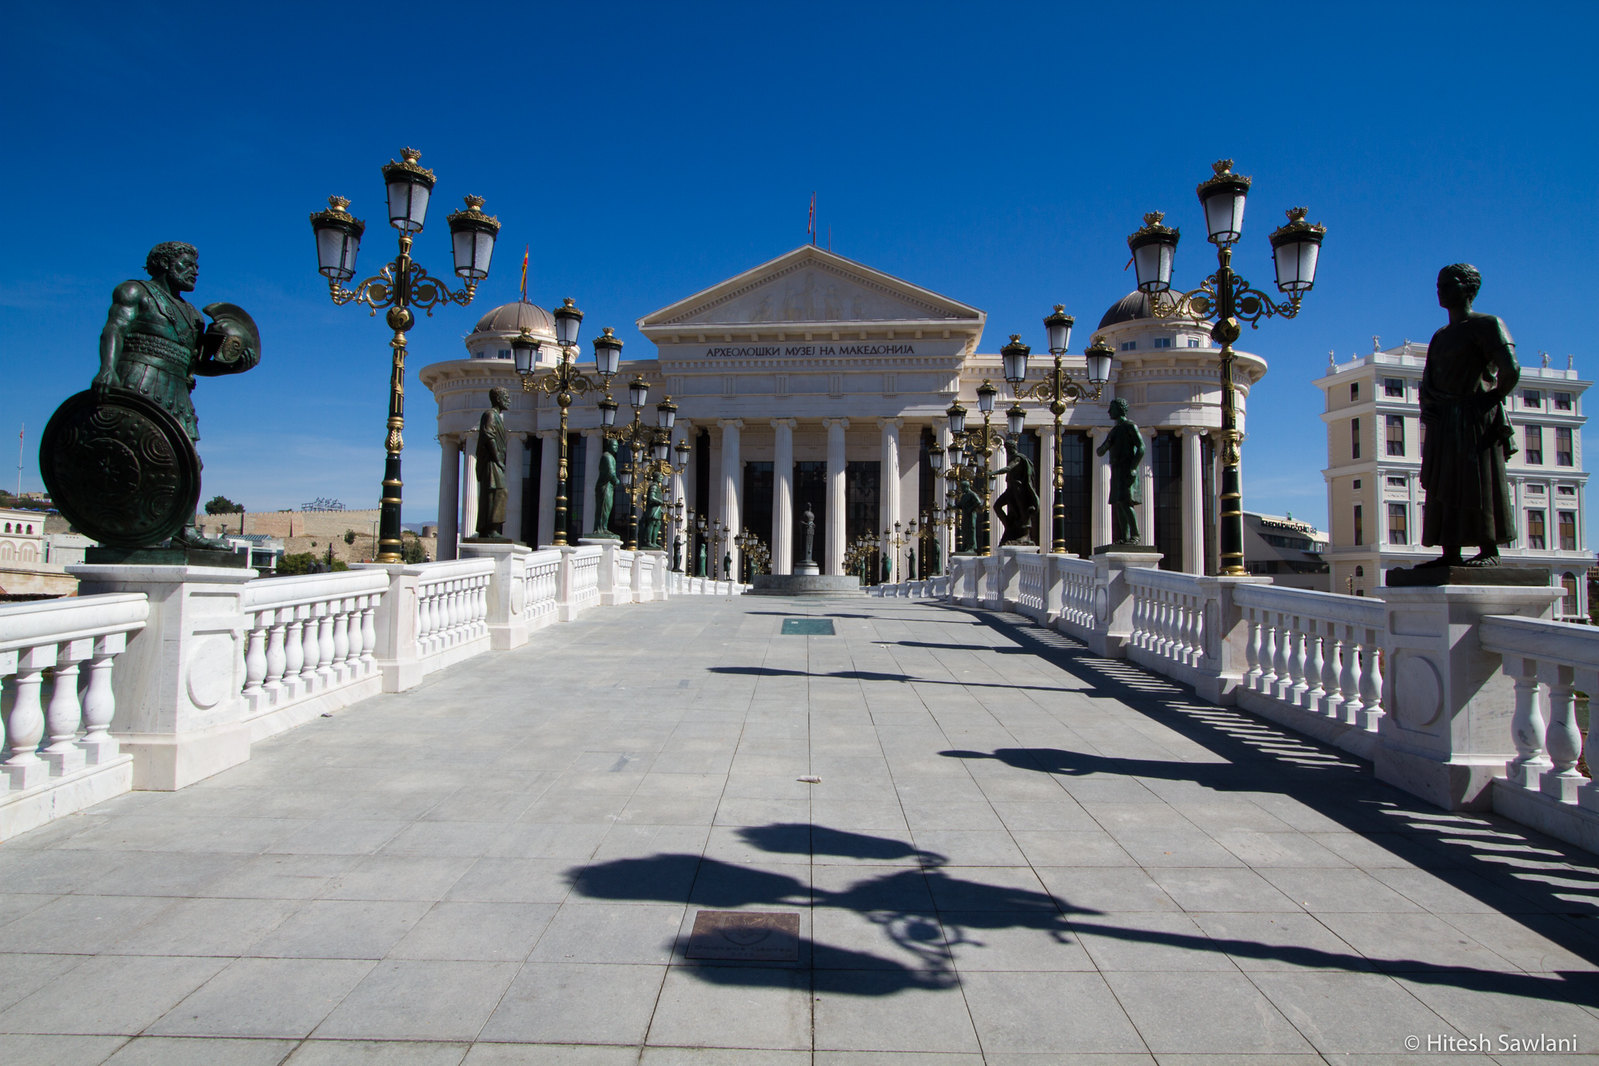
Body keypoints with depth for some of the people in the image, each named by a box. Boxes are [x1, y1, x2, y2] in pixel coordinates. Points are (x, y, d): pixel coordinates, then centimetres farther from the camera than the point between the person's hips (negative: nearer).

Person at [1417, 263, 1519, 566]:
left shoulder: (1486, 324, -2)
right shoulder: (1440, 336, 21)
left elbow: (1510, 371, -11)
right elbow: (1428, 379, 19)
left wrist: (1494, 398, 2)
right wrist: (1427, 404, 1)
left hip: (1476, 419, -7)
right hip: (1443, 422, 7)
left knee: (1480, 484, -8)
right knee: (1443, 487, 2)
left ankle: (1489, 551, -4)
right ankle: (1450, 553, 2)